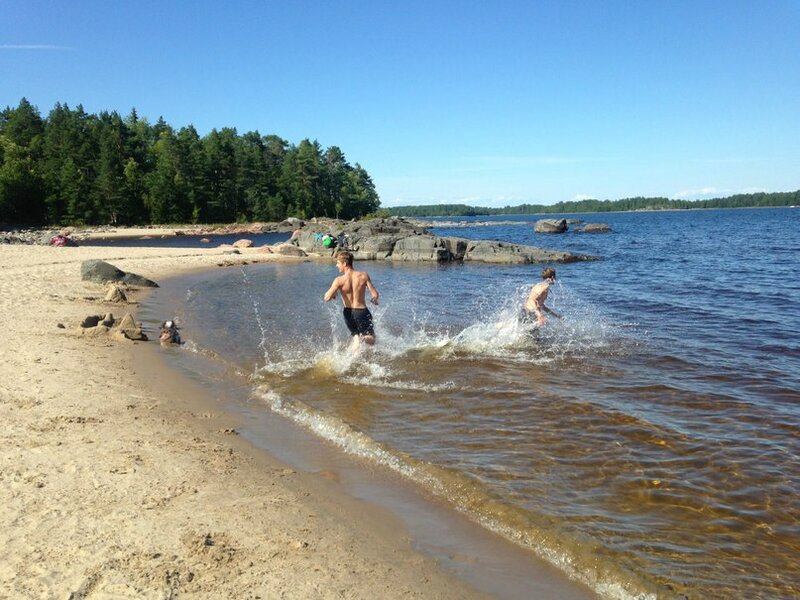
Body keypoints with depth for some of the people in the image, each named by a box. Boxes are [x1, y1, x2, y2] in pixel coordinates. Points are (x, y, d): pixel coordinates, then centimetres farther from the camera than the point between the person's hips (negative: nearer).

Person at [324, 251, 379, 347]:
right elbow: (375, 295, -10)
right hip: (361, 312, -1)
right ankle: (363, 339, -22)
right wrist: (373, 300, 12)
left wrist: (334, 294, 3)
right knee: (371, 339, 11)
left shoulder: (339, 280, -15)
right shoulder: (363, 276, -11)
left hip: (348, 313, 1)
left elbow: (327, 298, -18)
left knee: (356, 335, 27)